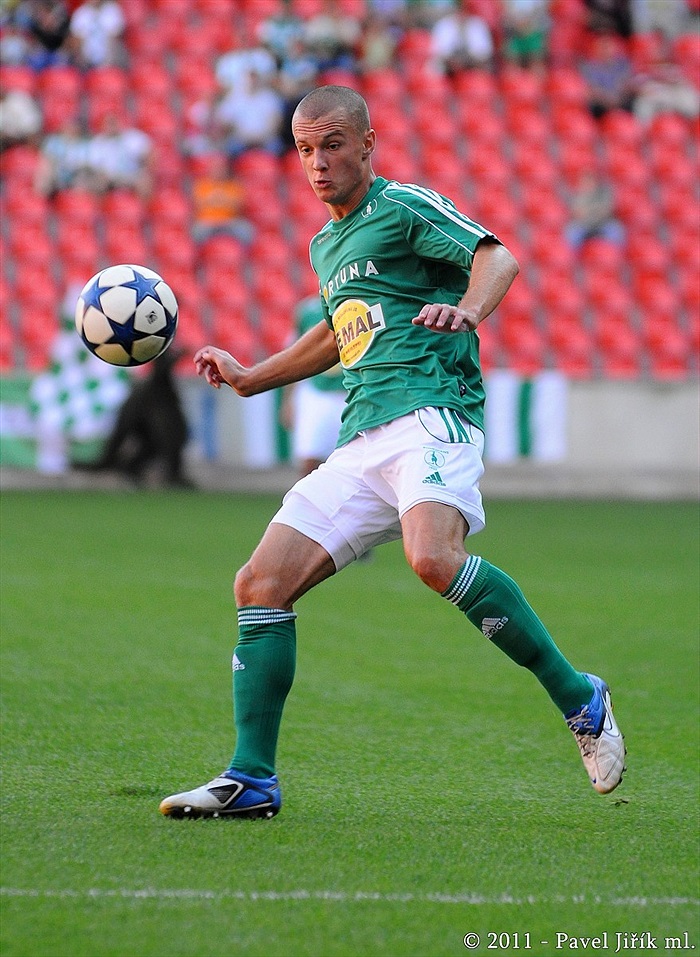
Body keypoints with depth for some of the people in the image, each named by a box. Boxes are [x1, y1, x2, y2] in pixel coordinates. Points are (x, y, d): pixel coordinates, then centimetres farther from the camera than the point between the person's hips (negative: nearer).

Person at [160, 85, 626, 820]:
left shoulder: (405, 207, 2)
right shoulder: (326, 245, 26)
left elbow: (496, 257, -13)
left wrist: (466, 309, -33)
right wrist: (251, 378, 42)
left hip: (431, 414, -8)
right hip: (360, 444, 8)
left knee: (434, 559, -35)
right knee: (260, 585, -3)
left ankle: (579, 701, -22)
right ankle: (252, 780, 1)